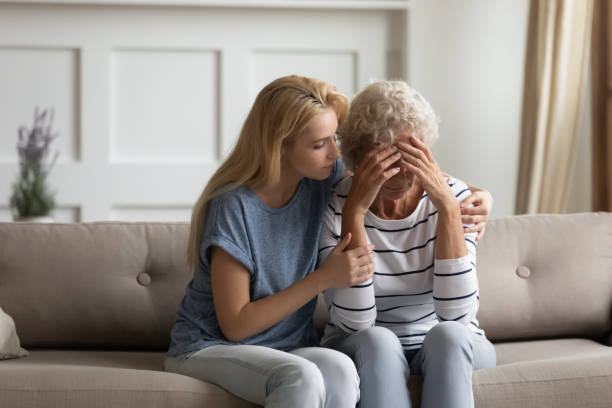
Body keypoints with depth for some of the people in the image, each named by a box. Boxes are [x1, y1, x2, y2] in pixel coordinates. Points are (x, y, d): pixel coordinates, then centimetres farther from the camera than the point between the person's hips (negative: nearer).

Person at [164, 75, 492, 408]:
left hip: (289, 346, 5)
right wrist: (324, 278, -20)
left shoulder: (325, 176, -4)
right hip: (210, 348, -5)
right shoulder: (233, 207, -19)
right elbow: (235, 325, -16)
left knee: (339, 370, -31)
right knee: (301, 377, -37)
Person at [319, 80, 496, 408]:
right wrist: (356, 211, -30)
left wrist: (447, 206, -29)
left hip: (448, 348, 1)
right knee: (377, 341, -33)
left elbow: (456, 314, -23)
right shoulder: (334, 207, -14)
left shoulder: (453, 197, -12)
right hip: (366, 349, -1)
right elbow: (355, 322, -24)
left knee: (447, 334, -31)